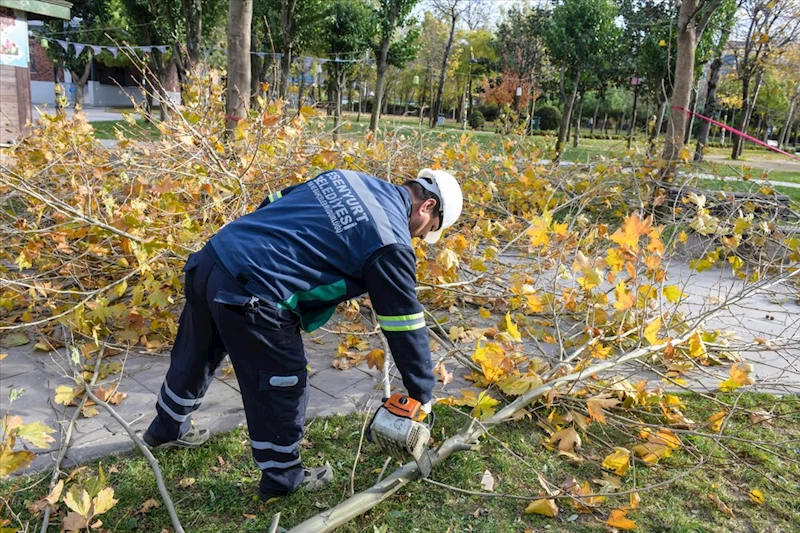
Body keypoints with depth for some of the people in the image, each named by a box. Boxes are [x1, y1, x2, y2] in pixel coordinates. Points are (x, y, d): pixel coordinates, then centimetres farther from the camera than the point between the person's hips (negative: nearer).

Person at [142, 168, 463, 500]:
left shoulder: (346, 178, 15)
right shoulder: (391, 243, -7)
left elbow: (270, 206, 22)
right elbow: (406, 326, -2)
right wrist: (423, 395, 10)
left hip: (209, 261, 9)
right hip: (249, 297, -9)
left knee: (194, 358, 31)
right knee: (282, 387, 12)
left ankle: (167, 429, 58)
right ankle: (283, 479, 34)